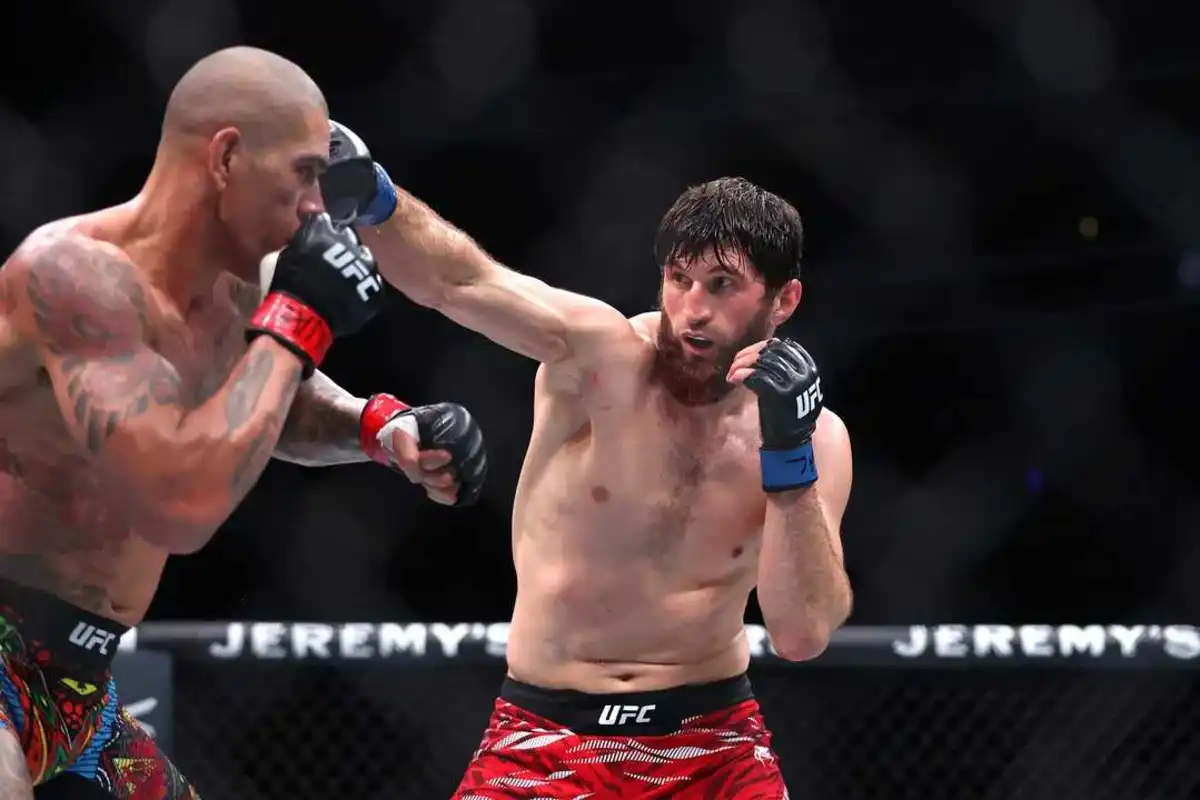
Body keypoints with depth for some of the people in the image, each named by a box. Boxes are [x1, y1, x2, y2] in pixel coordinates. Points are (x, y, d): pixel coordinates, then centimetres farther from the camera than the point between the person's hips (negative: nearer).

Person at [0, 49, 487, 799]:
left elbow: (269, 404, 28)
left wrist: (384, 426, 6)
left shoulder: (233, 289, 5)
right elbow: (184, 501, -31)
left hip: (74, 684, 10)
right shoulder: (73, 273, -21)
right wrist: (298, 319, -20)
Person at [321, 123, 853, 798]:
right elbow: (455, 282, -27)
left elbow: (804, 635, -13)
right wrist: (371, 197, -46)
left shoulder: (815, 435, -4)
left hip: (712, 742, 2)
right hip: (547, 736, -2)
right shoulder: (599, 353, -10)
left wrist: (789, 454, -21)